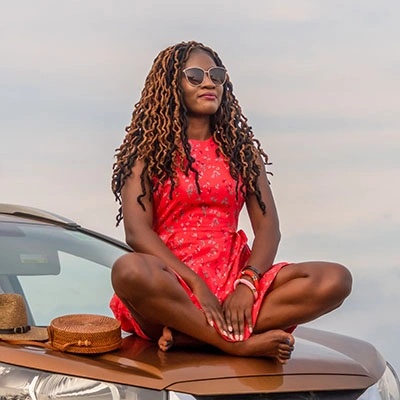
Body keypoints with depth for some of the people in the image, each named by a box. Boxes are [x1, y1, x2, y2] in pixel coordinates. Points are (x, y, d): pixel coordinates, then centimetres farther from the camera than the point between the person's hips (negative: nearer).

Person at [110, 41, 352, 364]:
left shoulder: (241, 149, 18)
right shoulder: (147, 151, 7)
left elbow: (268, 226, 6)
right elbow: (137, 230, -8)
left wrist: (247, 283, -14)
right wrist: (195, 283, -21)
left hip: (233, 275, 4)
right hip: (174, 283, -4)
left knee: (336, 279, -21)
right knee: (129, 270, -39)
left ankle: (188, 334, -26)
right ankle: (244, 344, -26)